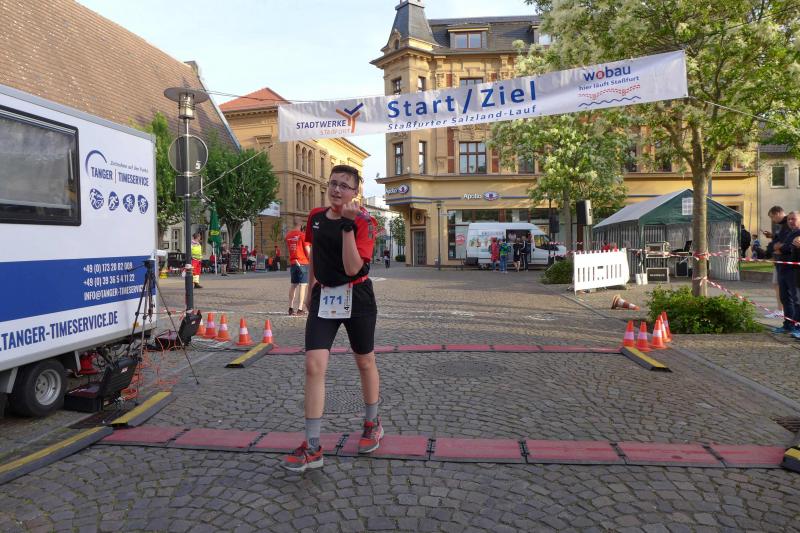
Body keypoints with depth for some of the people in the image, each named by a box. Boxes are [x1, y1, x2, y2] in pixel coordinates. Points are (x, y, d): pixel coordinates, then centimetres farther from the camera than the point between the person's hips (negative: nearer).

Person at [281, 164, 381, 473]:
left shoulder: (364, 222, -12)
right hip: (323, 297, 4)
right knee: (314, 365, -8)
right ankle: (312, 447, 0)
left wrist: (348, 225, -27)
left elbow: (353, 268, -24)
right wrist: (310, 290, 24)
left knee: (365, 363, 12)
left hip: (357, 299, -4)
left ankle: (372, 424, 37)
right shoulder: (316, 217, 6)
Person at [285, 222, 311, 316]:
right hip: (303, 262, -5)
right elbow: (307, 249, -8)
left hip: (292, 263, 6)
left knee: (293, 285, 14)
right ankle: (300, 309, -6)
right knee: (302, 285, -3)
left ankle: (291, 308, 18)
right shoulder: (302, 235, -9)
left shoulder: (288, 236, 7)